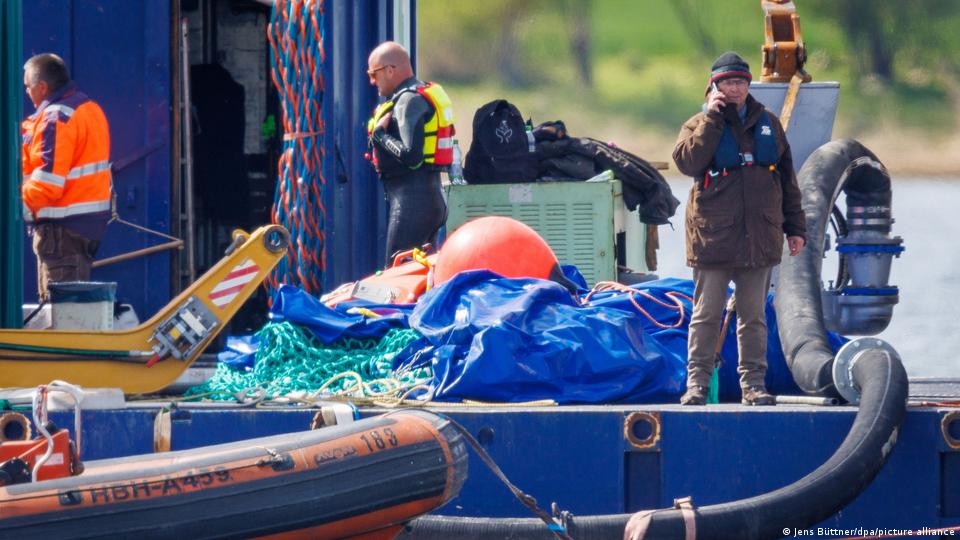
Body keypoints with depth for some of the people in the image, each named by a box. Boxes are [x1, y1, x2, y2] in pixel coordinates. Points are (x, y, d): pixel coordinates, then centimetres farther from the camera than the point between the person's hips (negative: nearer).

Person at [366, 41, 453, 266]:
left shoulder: (410, 100, -13)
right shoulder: (427, 93, 17)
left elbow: (410, 155, -23)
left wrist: (379, 134, -10)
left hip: (412, 196, -10)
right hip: (432, 196, 10)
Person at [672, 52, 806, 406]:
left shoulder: (767, 124, 11)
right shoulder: (699, 126, 2)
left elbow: (786, 178, 15)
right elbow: (688, 161, -18)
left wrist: (795, 227, 12)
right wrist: (713, 118, -15)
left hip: (759, 239, 3)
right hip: (713, 238, -3)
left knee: (754, 316, 8)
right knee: (706, 314, -1)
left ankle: (753, 382, 13)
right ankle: (697, 381, 5)